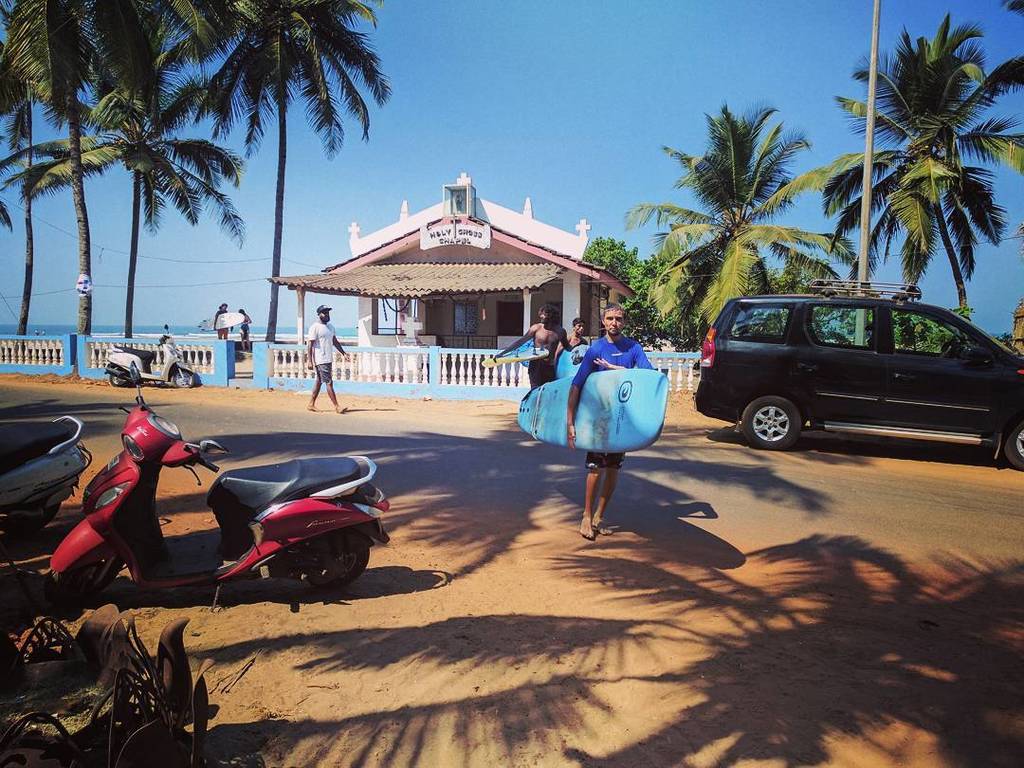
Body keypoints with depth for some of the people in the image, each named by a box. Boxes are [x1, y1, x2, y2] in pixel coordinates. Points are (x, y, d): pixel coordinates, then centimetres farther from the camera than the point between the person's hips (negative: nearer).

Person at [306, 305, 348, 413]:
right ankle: (336, 406, -6)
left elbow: (335, 342, 22)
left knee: (319, 381, 12)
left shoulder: (330, 326, 14)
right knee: (329, 382, -7)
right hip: (320, 361, -8)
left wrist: (344, 353, 15)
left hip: (329, 359, 8)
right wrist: (310, 361, -18)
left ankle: (311, 404, 20)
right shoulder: (315, 327, -11)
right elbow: (310, 345, -14)